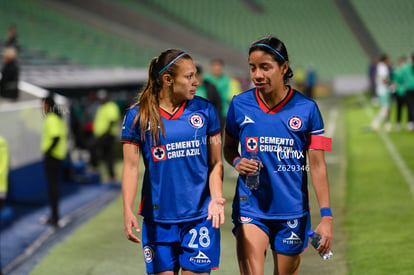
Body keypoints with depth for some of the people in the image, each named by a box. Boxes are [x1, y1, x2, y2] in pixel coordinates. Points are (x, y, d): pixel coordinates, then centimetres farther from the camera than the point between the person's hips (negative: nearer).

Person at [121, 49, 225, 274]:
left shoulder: (205, 110, 2)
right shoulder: (137, 116, -1)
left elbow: (215, 162, 5)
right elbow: (131, 166, -2)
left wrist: (216, 197, -11)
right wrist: (128, 211, -12)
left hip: (200, 217, 0)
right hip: (158, 219, 0)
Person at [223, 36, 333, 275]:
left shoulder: (306, 108, -4)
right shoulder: (240, 104, 0)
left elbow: (317, 165, -3)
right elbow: (229, 147, 15)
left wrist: (326, 217, -9)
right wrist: (237, 162, -9)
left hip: (292, 212, 0)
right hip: (250, 209, 0)